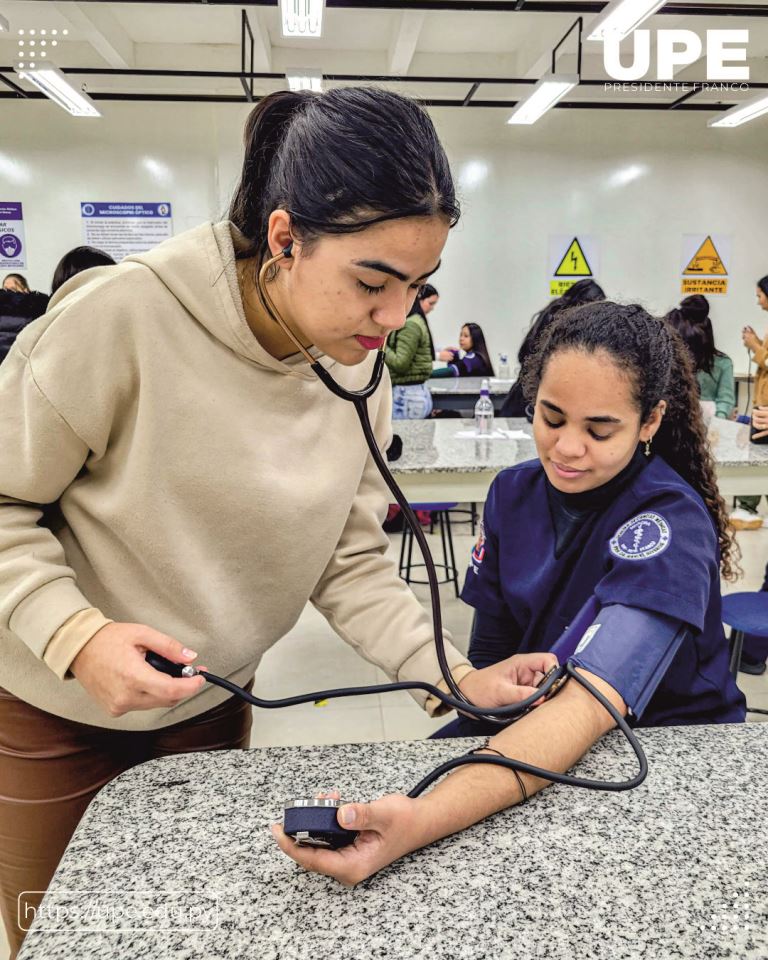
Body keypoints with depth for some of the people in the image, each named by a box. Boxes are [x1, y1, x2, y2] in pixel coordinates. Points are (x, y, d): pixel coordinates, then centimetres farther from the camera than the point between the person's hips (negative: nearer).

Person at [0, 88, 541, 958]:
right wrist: (74, 636, -31)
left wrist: (454, 674, -18)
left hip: (211, 708, 4)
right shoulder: (120, 317, -27)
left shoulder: (359, 375, -11)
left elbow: (350, 562, -7)